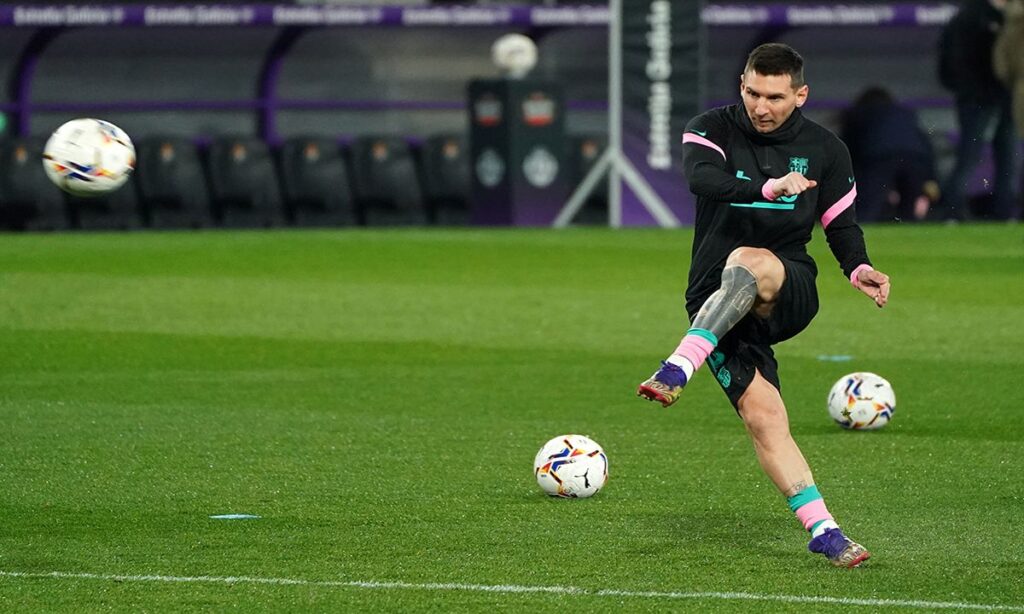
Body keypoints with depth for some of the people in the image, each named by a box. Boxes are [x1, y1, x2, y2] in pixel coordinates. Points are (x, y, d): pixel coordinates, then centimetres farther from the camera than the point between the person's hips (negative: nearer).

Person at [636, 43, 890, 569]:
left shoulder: (824, 149, 8)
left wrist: (858, 269, -6)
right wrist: (770, 187, -36)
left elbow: (840, 224, 16)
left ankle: (678, 371, -48)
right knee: (762, 415, -17)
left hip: (790, 293, 0)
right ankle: (823, 531, -16)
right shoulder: (713, 128, 1)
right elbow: (701, 176, -21)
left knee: (747, 263, -37)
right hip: (715, 301, 0)